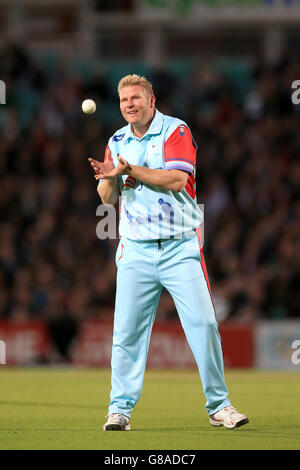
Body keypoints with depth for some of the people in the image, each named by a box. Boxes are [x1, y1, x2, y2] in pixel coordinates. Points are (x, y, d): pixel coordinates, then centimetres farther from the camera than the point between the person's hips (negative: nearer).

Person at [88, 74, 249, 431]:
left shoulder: (176, 131, -2)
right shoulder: (117, 142, 12)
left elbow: (177, 178, -16)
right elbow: (108, 198, 11)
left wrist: (130, 170, -17)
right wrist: (109, 178, -11)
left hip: (180, 247, -3)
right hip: (136, 251, 3)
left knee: (204, 324, -8)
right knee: (126, 331, -3)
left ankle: (218, 405, 1)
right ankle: (120, 408, 4)